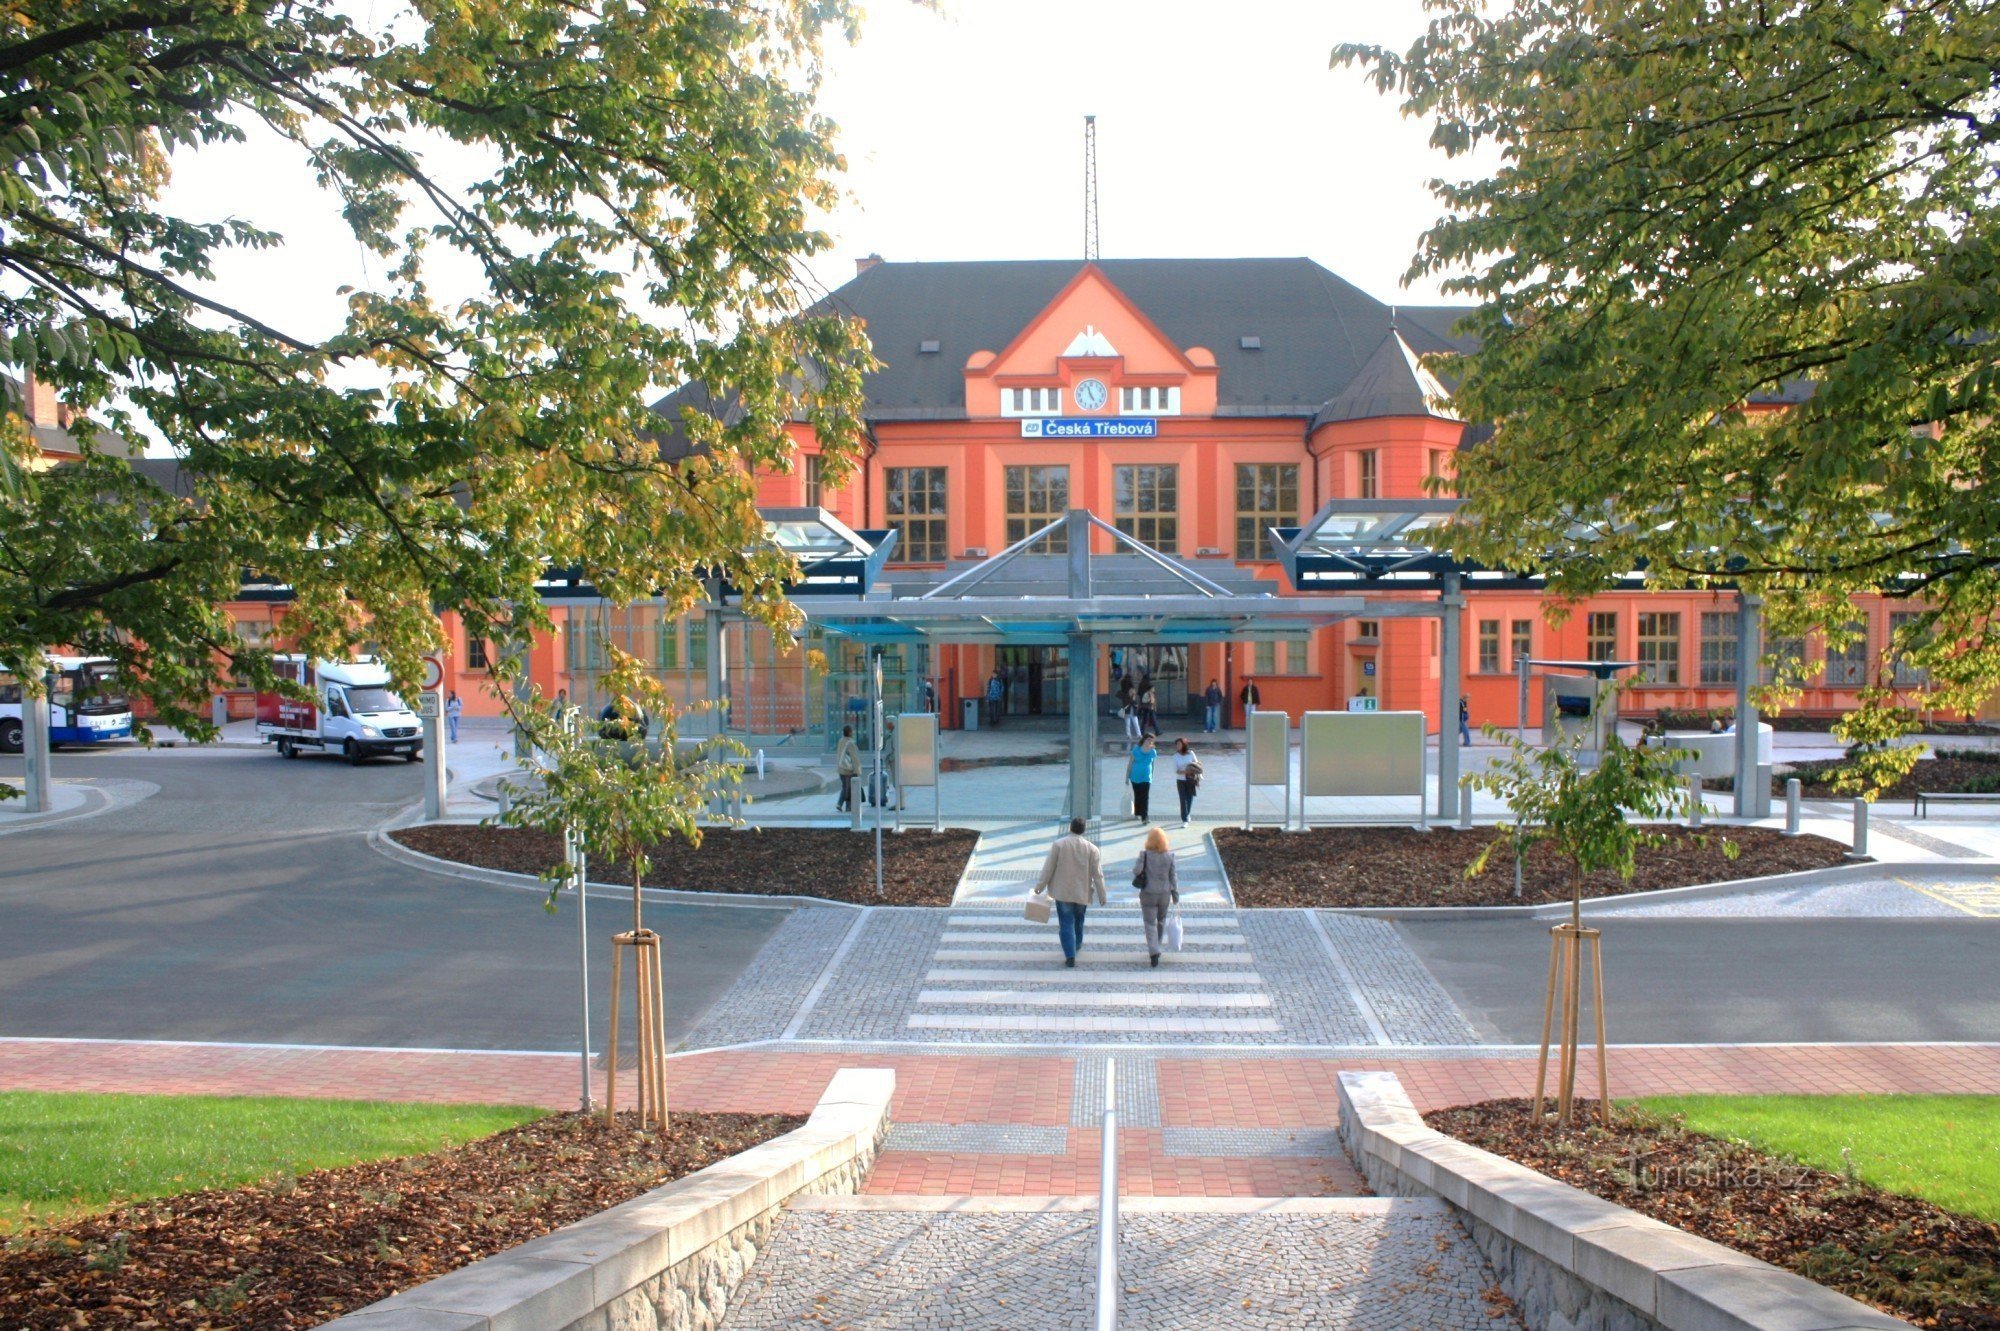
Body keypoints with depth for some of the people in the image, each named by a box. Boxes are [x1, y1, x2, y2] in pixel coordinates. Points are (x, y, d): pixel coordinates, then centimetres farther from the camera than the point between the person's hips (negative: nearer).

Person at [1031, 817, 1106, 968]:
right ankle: (1077, 945, 43)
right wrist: (1102, 895, 5)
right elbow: (1098, 874, -4)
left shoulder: (1059, 844, -11)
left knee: (1066, 924, 1)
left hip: (1063, 892, -2)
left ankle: (1070, 956, -7)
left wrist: (1040, 886, 4)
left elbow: (1048, 868, -8)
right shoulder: (1091, 849, -7)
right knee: (1078, 921, 24)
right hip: (1082, 892, 2)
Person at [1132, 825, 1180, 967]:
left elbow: (1136, 870, -18)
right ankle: (1155, 948, 37)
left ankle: (1154, 953, -8)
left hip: (1148, 894, -2)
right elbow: (1173, 876, -4)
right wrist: (1176, 893, 4)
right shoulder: (1169, 856, -8)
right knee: (1161, 920, 23)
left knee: (1150, 924, 4)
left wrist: (1135, 869, 5)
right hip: (1164, 894, 2)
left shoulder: (1145, 855, -14)